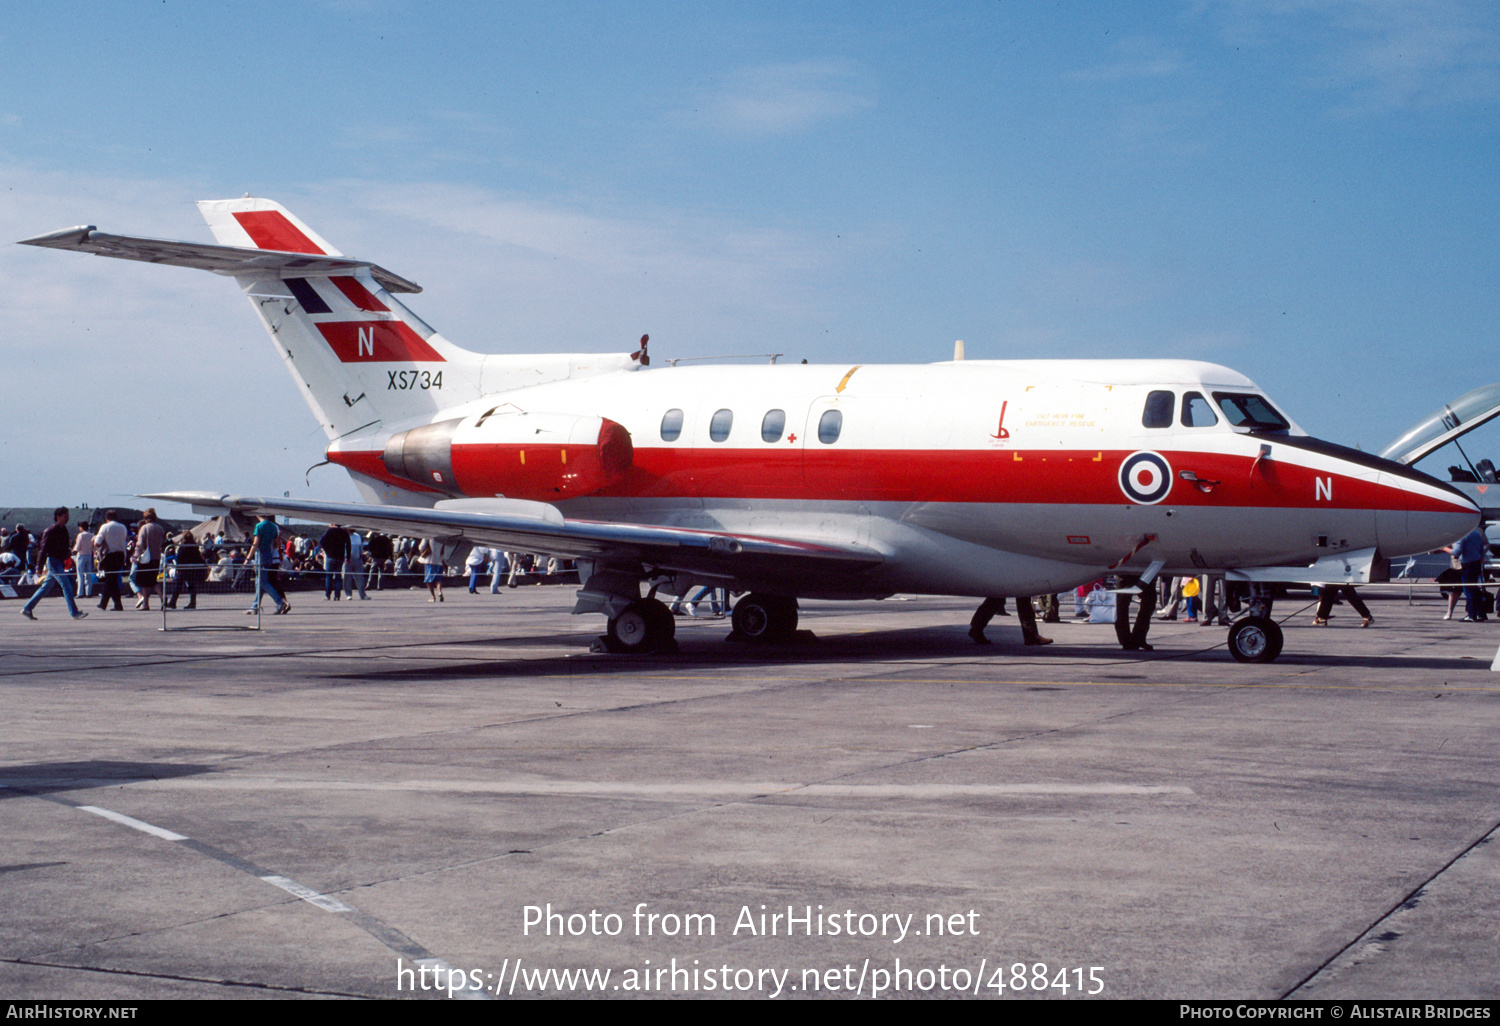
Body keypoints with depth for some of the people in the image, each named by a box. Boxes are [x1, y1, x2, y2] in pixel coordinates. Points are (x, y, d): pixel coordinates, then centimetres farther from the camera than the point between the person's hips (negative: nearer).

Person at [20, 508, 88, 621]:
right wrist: (39, 567, -17)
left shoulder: (63, 530, 12)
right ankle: (74, 613, -11)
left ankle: (27, 609, 20)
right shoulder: (51, 531, -13)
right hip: (52, 561, -9)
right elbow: (43, 549, -14)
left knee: (45, 587, 13)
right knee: (66, 586, -12)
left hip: (59, 562, 9)